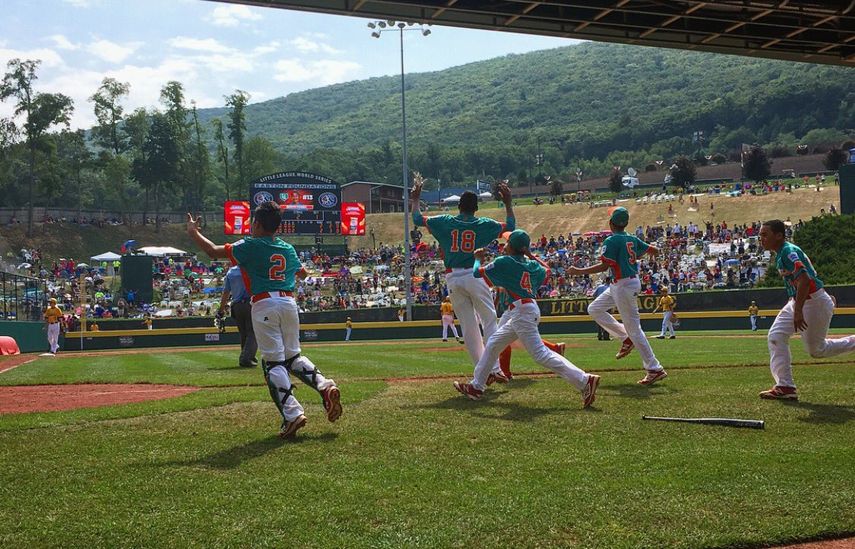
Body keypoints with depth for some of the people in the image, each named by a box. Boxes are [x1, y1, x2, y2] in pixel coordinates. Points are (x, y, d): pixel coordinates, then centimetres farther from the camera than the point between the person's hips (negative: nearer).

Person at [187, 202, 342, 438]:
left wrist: (193, 232, 14)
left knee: (273, 362, -4)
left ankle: (292, 414, -14)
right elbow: (302, 272, 33)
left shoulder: (251, 246, -1)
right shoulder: (288, 248, 16)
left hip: (265, 305, -5)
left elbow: (213, 251, 0)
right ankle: (324, 386, -4)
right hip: (289, 303, 5)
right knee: (293, 356, 19)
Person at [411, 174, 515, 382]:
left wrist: (415, 198, 25)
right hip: (474, 275, -2)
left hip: (453, 278, 2)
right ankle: (494, 369, -9)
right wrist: (508, 203, 20)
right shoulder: (484, 224, 1)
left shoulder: (445, 222, 4)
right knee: (490, 322, 2)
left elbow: (417, 219, 11)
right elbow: (510, 226, 12)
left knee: (468, 327, 8)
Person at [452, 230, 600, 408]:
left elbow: (477, 273, 1)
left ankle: (585, 381, -24)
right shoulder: (532, 264, 13)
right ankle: (476, 386, 24)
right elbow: (546, 271, 32)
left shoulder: (504, 262, -6)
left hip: (522, 311, -9)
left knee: (540, 353, -16)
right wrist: (530, 255, 34)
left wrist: (478, 258, 22)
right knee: (493, 343, 18)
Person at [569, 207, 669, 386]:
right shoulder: (633, 240, 10)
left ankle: (655, 369, -4)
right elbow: (654, 251, 15)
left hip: (624, 286, -9)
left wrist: (578, 271, -13)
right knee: (594, 309, 18)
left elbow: (604, 266, -19)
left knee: (633, 328, -6)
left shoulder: (611, 241, -14)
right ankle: (626, 338, 15)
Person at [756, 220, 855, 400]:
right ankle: (785, 387, -2)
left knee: (816, 350, 2)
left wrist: (798, 311, -36)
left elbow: (804, 280, -32)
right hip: (799, 302, 10)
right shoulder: (781, 253, 10)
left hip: (815, 303, -10)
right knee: (776, 337, 0)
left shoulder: (789, 252, -21)